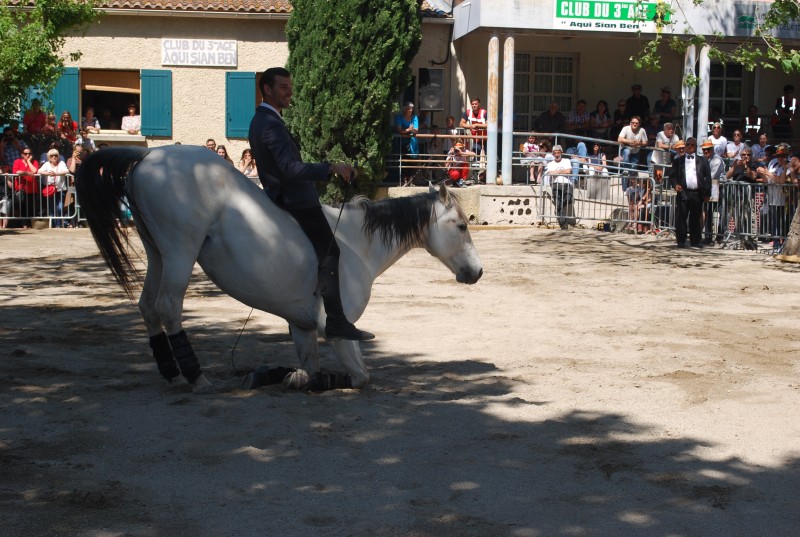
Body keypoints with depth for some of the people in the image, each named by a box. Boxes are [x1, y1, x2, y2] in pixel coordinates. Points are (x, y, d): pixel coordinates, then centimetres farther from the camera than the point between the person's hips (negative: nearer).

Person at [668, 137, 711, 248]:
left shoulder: (702, 161, 13)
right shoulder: (678, 161, 13)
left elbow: (708, 177, 11)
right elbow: (672, 176, 10)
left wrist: (707, 193, 3)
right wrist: (675, 185, -11)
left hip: (697, 193, 1)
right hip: (683, 193, -1)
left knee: (696, 218, 5)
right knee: (681, 217, -7)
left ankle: (695, 241, 12)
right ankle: (681, 241, -1)